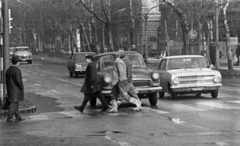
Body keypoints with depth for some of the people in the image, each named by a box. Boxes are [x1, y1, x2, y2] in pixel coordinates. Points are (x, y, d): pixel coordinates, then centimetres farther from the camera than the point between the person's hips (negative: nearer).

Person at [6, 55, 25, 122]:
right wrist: (22, 88, -7)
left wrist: (8, 90, 16)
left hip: (10, 89, 8)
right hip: (16, 90, -8)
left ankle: (18, 117, 18)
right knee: (14, 104, -2)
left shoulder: (8, 70, 6)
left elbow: (7, 81, 10)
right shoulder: (17, 70, -19)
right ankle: (9, 118, -3)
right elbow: (19, 81, -21)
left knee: (16, 103, 15)